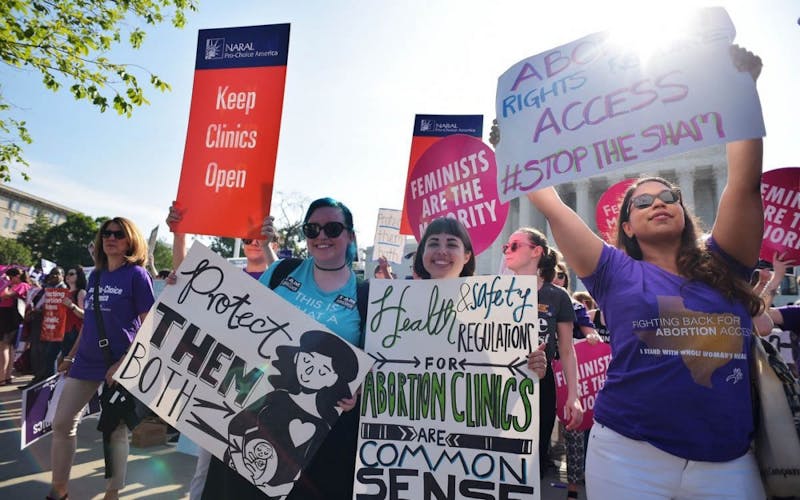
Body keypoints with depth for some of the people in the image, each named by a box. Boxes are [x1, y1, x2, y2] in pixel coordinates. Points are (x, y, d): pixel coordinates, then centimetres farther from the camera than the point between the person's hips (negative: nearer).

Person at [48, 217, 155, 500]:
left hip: (119, 364, -6)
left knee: (116, 430, 6)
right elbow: (89, 321, 18)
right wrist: (71, 356, 16)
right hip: (86, 361, 6)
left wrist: (124, 363, -18)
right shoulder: (96, 275, 10)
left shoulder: (137, 275, -10)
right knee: (62, 423, 11)